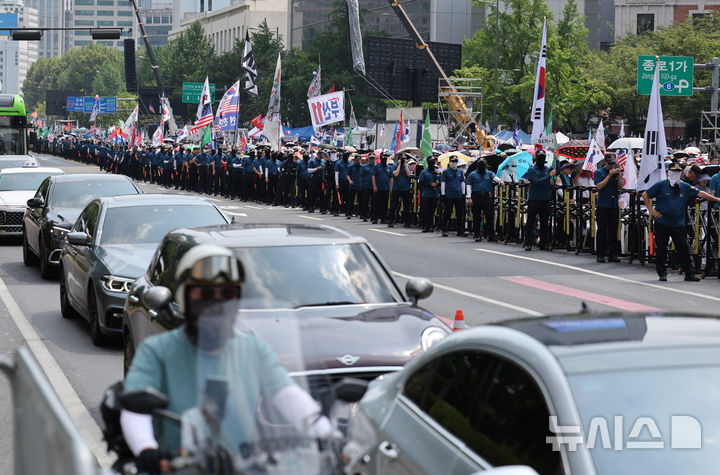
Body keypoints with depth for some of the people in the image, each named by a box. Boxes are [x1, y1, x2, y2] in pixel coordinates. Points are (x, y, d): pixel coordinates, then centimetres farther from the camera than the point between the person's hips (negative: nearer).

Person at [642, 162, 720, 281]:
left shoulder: (685, 187, 7)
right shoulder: (661, 185, -2)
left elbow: (700, 194, 6)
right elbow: (645, 195, 2)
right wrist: (651, 210, -4)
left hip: (679, 224, 2)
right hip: (662, 223, -2)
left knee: (684, 249, 2)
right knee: (661, 249, 2)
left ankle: (689, 274, 7)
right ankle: (662, 274, 13)